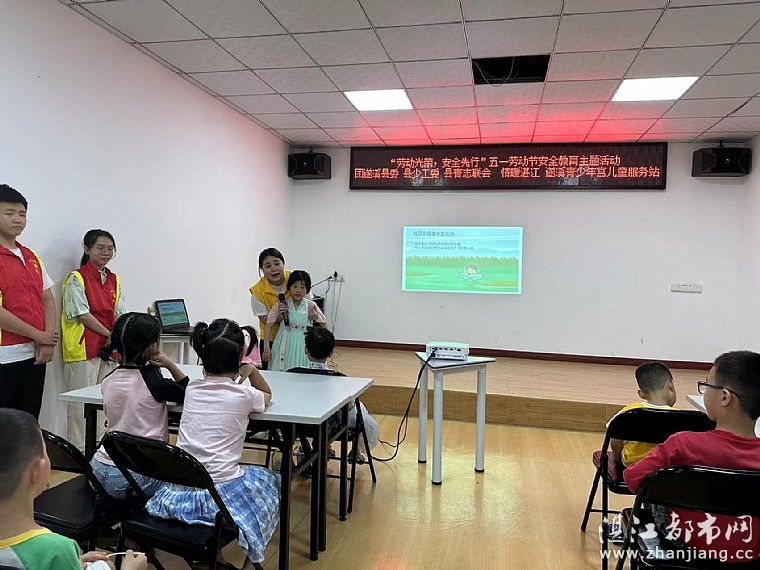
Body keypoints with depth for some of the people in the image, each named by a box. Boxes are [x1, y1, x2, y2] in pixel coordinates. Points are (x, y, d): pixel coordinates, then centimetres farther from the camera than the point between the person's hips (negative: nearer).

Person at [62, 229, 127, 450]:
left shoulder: (114, 280, 14)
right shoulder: (76, 279, -5)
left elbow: (118, 314, 12)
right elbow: (82, 314, -11)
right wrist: (109, 334, -12)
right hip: (83, 349, -6)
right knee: (82, 402, -2)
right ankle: (79, 450, 7)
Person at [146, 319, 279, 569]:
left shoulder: (192, 389, 5)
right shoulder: (244, 396, -7)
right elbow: (267, 394, 17)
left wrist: (210, 372, 18)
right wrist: (251, 368, 11)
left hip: (179, 492, 5)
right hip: (221, 492, -5)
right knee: (268, 480, 26)